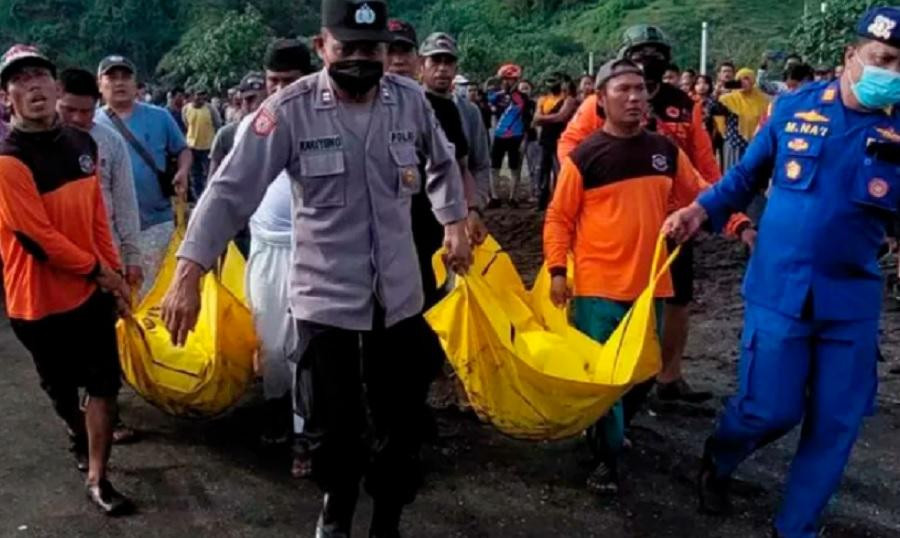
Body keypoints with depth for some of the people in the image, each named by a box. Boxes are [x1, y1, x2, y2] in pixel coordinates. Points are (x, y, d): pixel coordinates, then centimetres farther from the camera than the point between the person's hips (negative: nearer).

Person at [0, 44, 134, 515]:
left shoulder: (82, 144, 2)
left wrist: (114, 273, 7)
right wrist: (99, 271, -12)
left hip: (91, 289, 5)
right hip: (41, 298, -5)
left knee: (105, 384, 6)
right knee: (62, 387, 15)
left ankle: (97, 479, 20)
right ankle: (79, 431, 48)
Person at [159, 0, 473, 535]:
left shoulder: (411, 100, -3)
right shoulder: (290, 109, -14)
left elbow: (442, 162, 17)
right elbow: (231, 190, -16)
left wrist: (455, 222, 15)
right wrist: (189, 273, -22)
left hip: (399, 296, 3)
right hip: (325, 299, -3)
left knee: (402, 425, 14)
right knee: (333, 429, 13)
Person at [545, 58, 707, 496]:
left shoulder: (666, 151, 4)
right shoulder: (583, 157, -7)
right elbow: (558, 219, -4)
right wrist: (557, 270, -11)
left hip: (650, 283, 4)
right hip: (598, 287, -4)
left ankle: (619, 424, 44)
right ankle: (609, 456, 16)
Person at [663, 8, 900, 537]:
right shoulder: (794, 108, -3)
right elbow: (747, 174, 8)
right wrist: (700, 209, -5)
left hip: (853, 297, 2)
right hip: (781, 288, -2)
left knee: (836, 423, 7)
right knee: (770, 410, 1)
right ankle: (718, 462, 35)